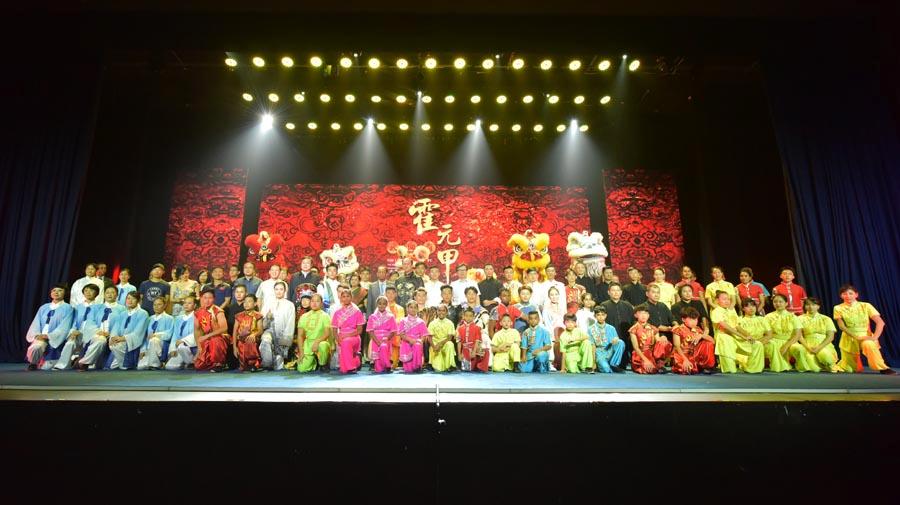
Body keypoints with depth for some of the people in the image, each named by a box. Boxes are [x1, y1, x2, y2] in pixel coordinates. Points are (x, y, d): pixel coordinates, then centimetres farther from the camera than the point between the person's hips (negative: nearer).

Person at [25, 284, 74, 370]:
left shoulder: (67, 308, 2)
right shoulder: (43, 308, 17)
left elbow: (64, 327, -8)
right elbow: (36, 324, 11)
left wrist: (47, 336, -19)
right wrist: (37, 335, -10)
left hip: (54, 340, -3)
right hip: (40, 337, 3)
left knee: (46, 367, -14)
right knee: (36, 346, -34)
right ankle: (33, 363, -1)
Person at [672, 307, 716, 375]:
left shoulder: (698, 330, 7)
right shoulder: (678, 330, -10)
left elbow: (713, 341, 2)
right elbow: (677, 347, -17)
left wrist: (702, 336, -17)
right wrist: (685, 359, -30)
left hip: (695, 355, 5)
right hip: (683, 355, -5)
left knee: (709, 344, -11)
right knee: (687, 369, -35)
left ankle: (706, 366, 1)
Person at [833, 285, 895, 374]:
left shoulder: (866, 306, -2)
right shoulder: (838, 308, -1)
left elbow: (880, 322, -9)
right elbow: (841, 326, -8)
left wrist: (875, 337, -23)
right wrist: (856, 337, -22)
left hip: (865, 336, -1)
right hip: (848, 339, 1)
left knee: (868, 344, -39)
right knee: (849, 369, 1)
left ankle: (882, 368, -25)